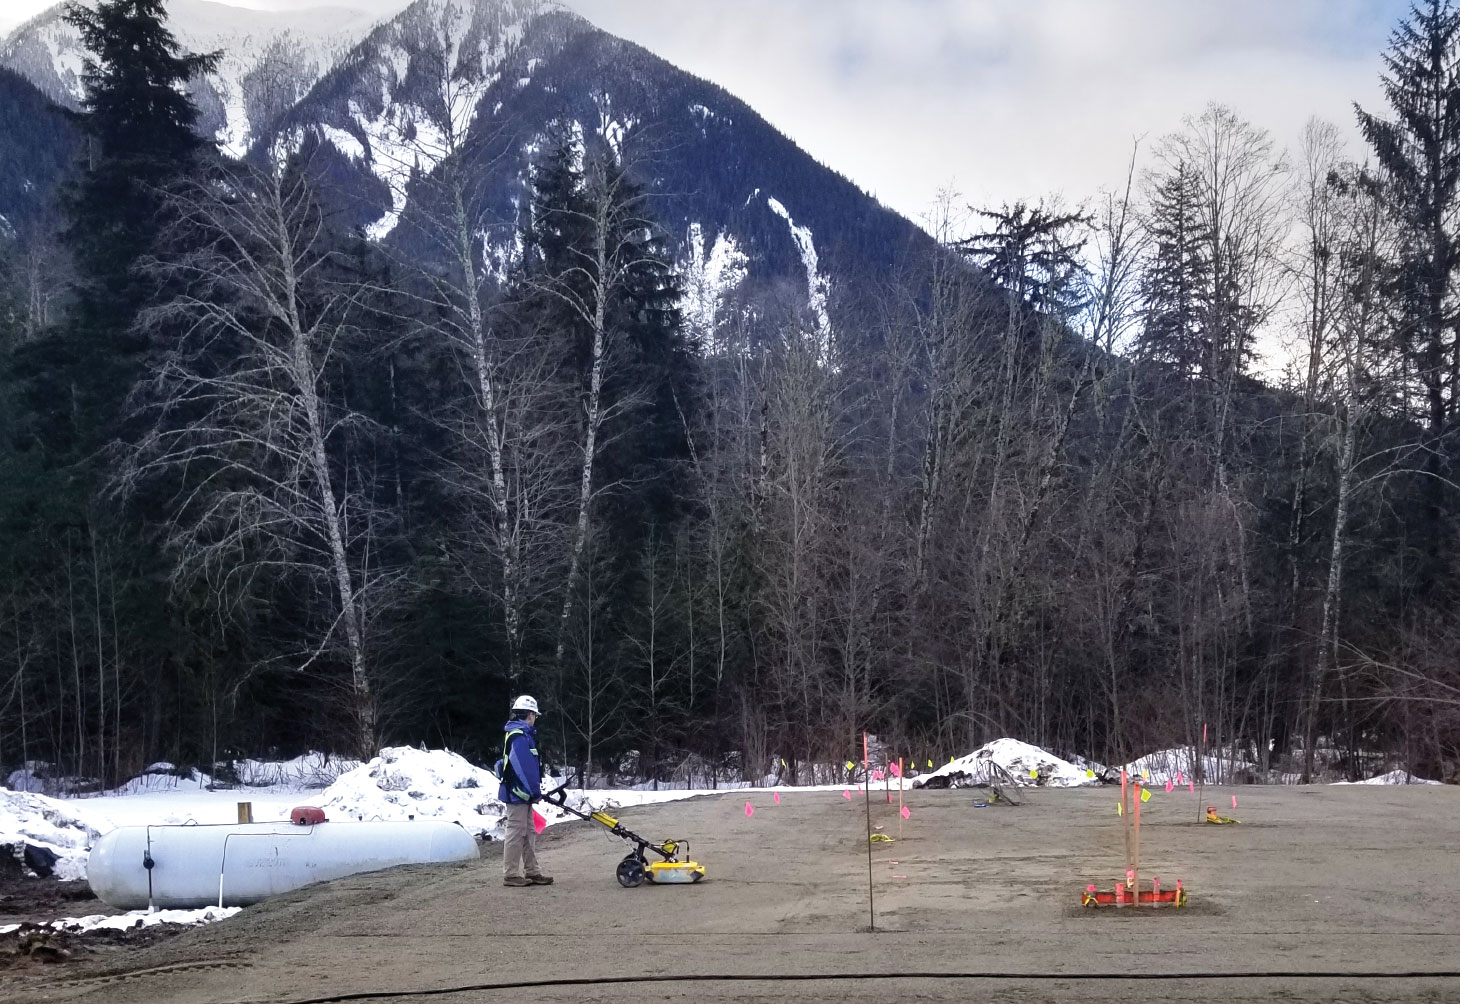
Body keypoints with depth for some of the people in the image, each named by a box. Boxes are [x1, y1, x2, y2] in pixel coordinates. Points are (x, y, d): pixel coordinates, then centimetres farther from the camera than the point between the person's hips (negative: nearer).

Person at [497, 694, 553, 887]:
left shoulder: (523, 733, 16)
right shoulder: (520, 735, -18)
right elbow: (522, 766, -22)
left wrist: (534, 790, 17)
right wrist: (533, 790, -18)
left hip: (521, 793, 11)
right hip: (518, 792, -11)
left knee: (529, 833, 15)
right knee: (516, 832, -6)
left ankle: (531, 871, 21)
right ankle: (511, 874, -1)